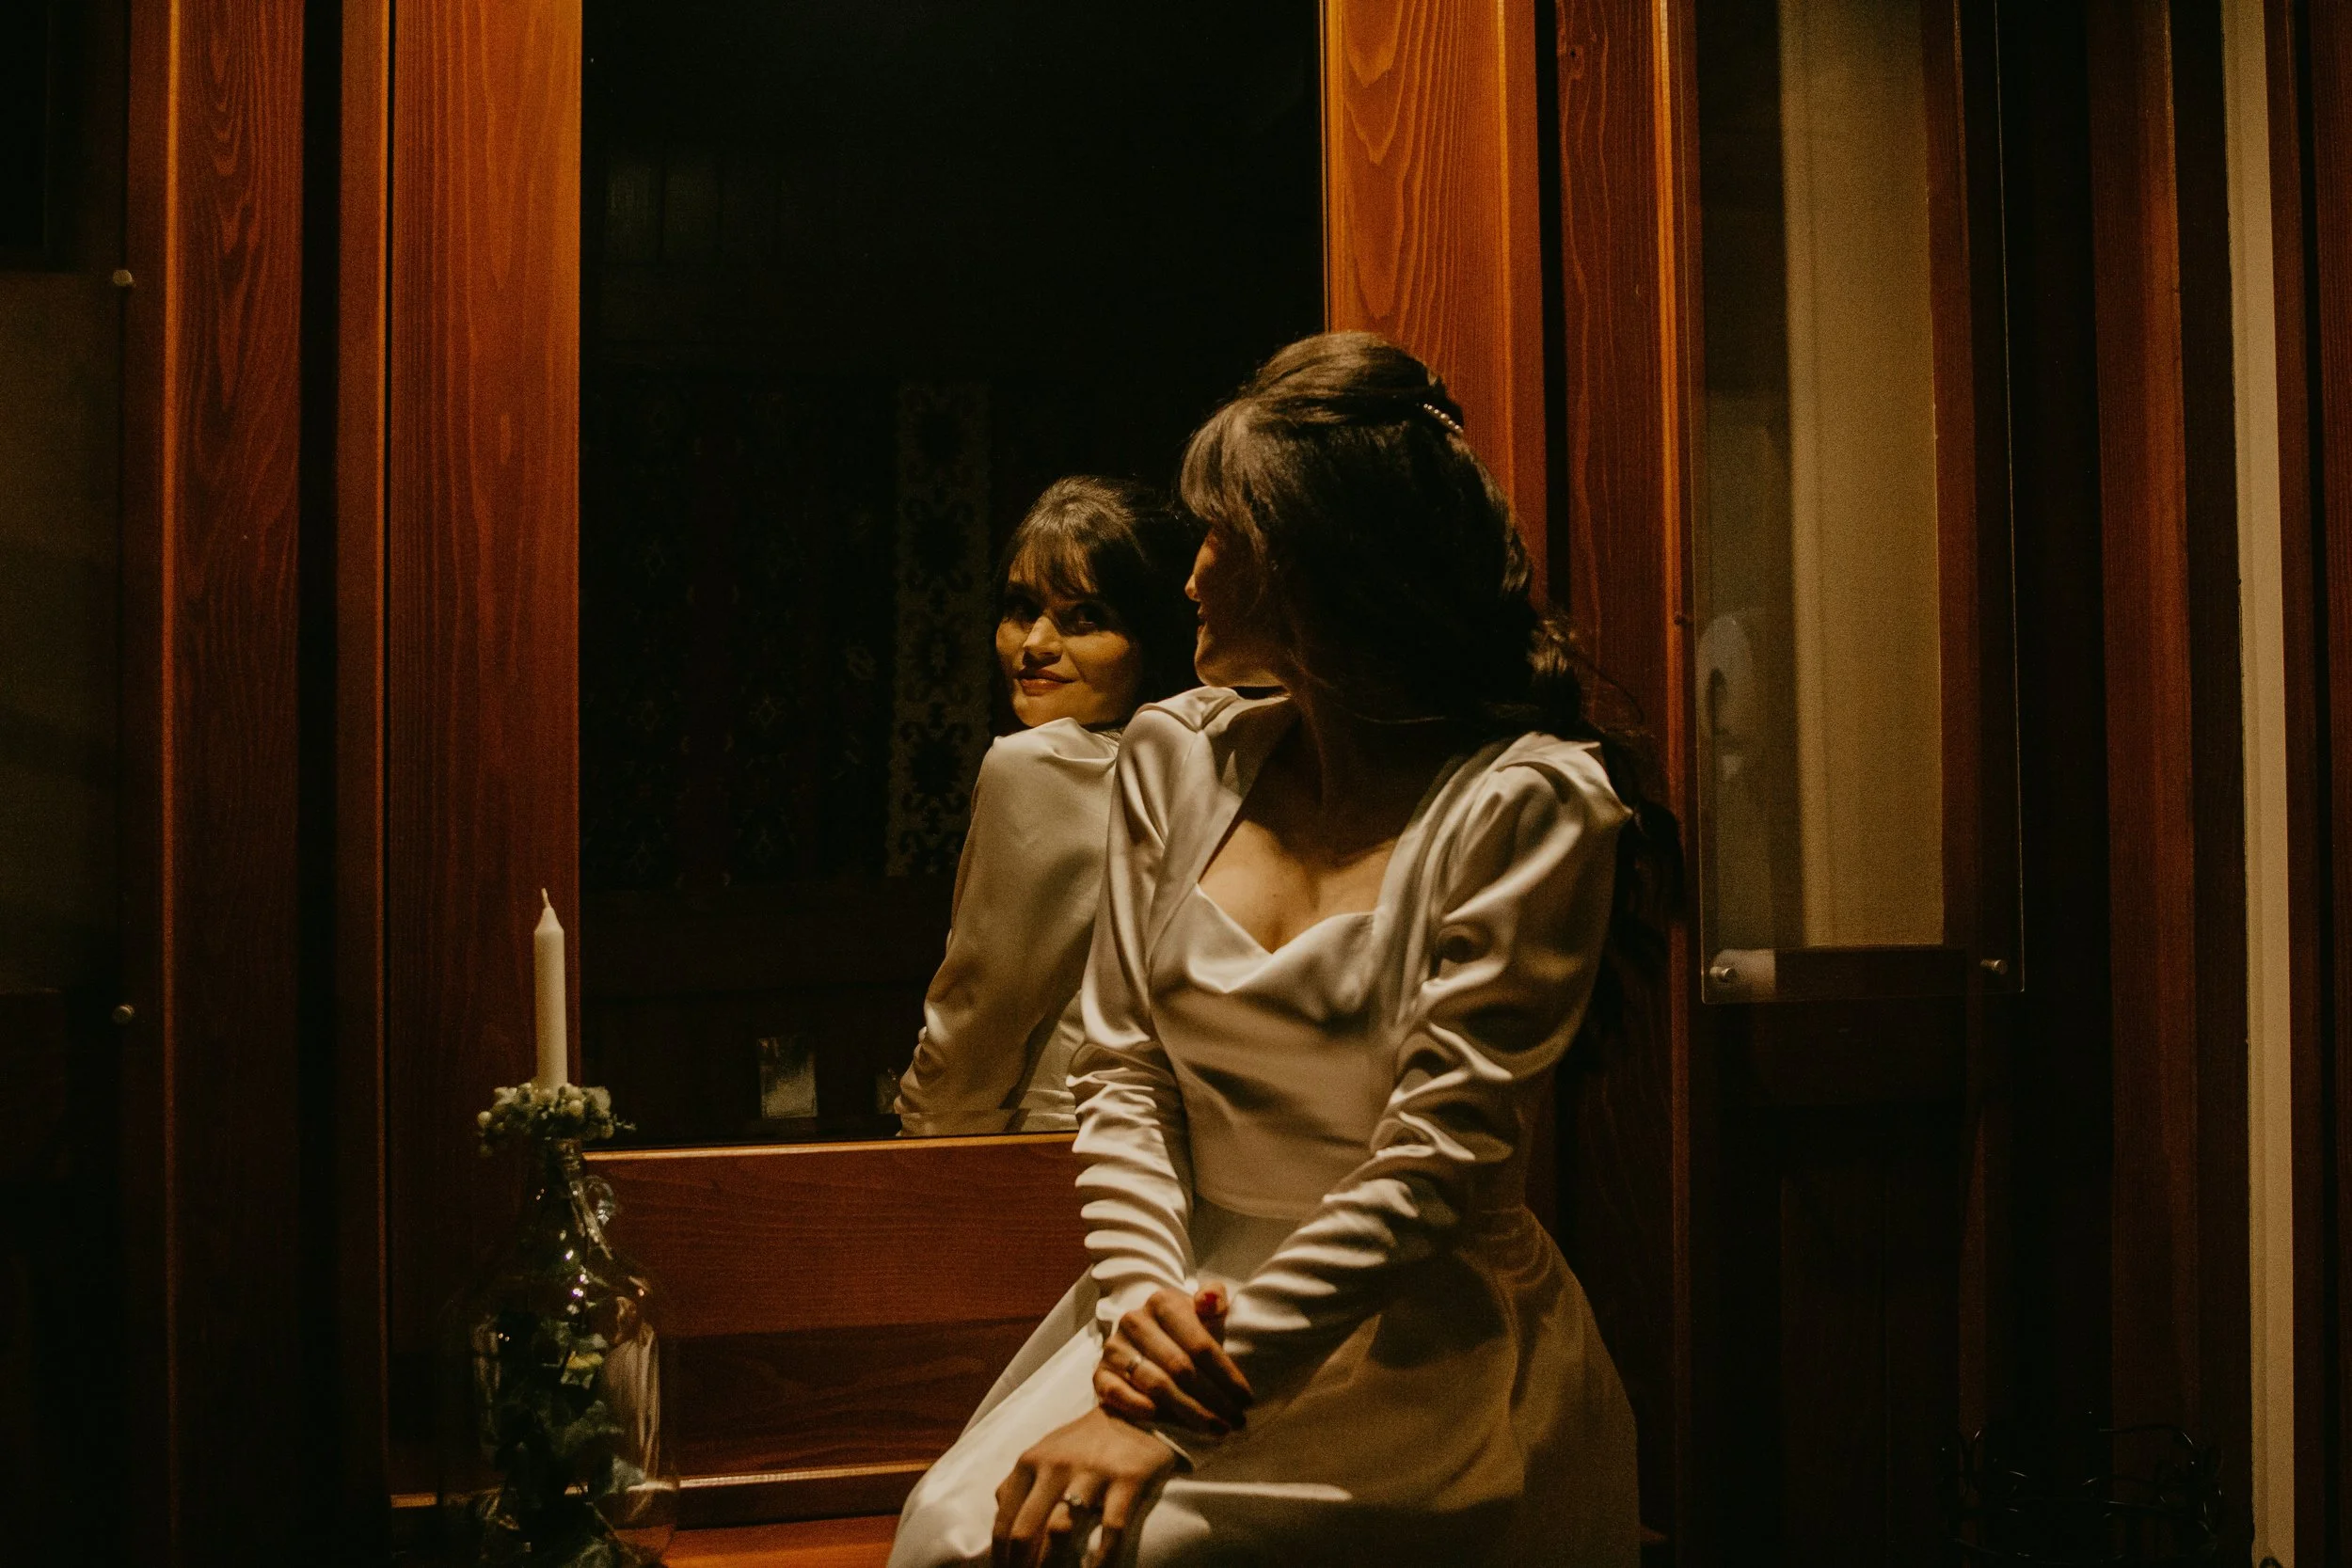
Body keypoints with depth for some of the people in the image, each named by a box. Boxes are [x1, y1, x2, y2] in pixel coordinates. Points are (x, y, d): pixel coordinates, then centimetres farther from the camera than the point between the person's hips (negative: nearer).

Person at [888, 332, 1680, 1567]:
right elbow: (1121, 1067, 5)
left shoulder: (1526, 802, -11)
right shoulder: (1178, 754, 6)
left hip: (1420, 1345, -4)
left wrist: (1170, 1421, -23)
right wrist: (1142, 1296, -15)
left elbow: (1442, 1153, -17)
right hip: (1194, 1310, 5)